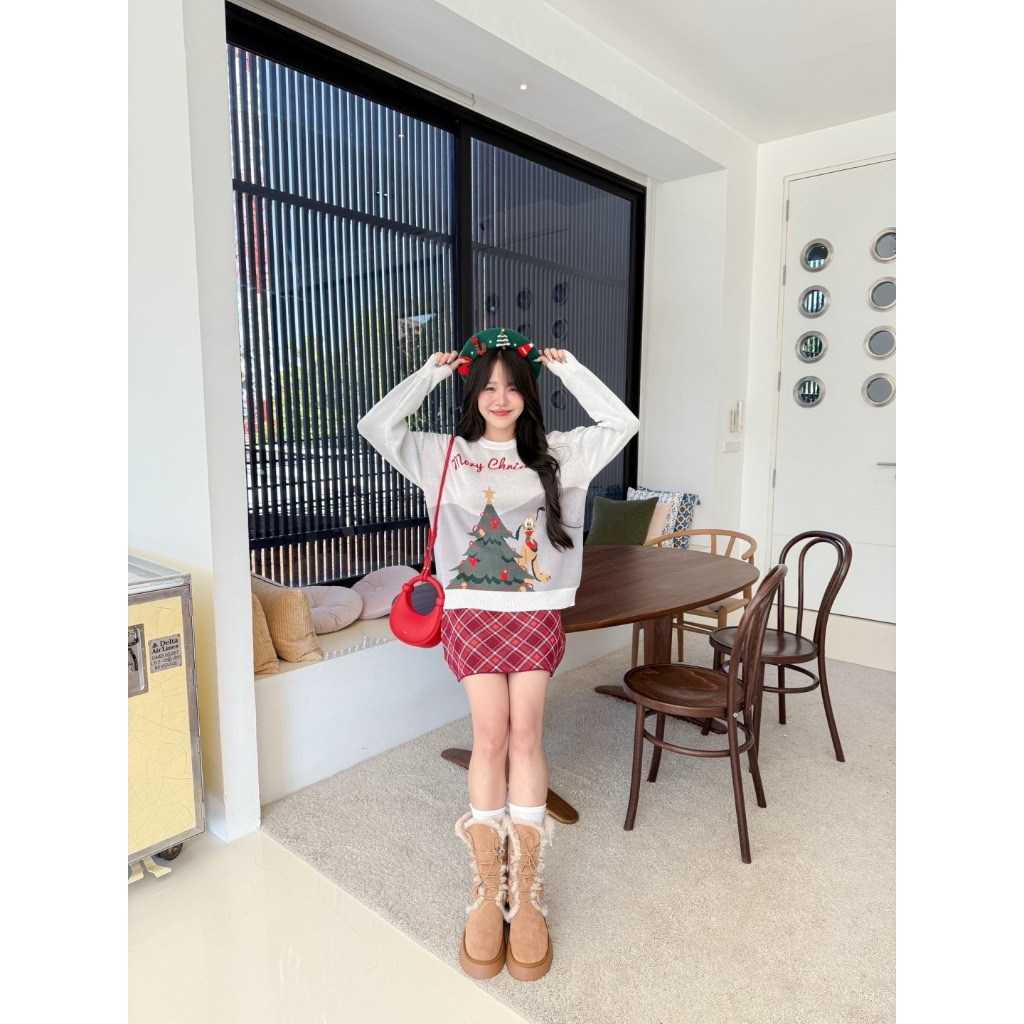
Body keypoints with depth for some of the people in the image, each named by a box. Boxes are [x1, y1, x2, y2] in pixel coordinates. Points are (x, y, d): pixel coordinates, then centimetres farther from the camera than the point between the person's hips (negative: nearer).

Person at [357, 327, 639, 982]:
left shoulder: (556, 454, 10)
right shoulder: (445, 454, 9)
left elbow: (622, 425, 3)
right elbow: (377, 427, -1)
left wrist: (568, 368, 5)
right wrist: (431, 373, 4)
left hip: (536, 612, 1)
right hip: (472, 610, 0)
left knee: (525, 733, -10)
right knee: (492, 734, -10)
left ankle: (526, 891, 3)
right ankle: (488, 891, 6)